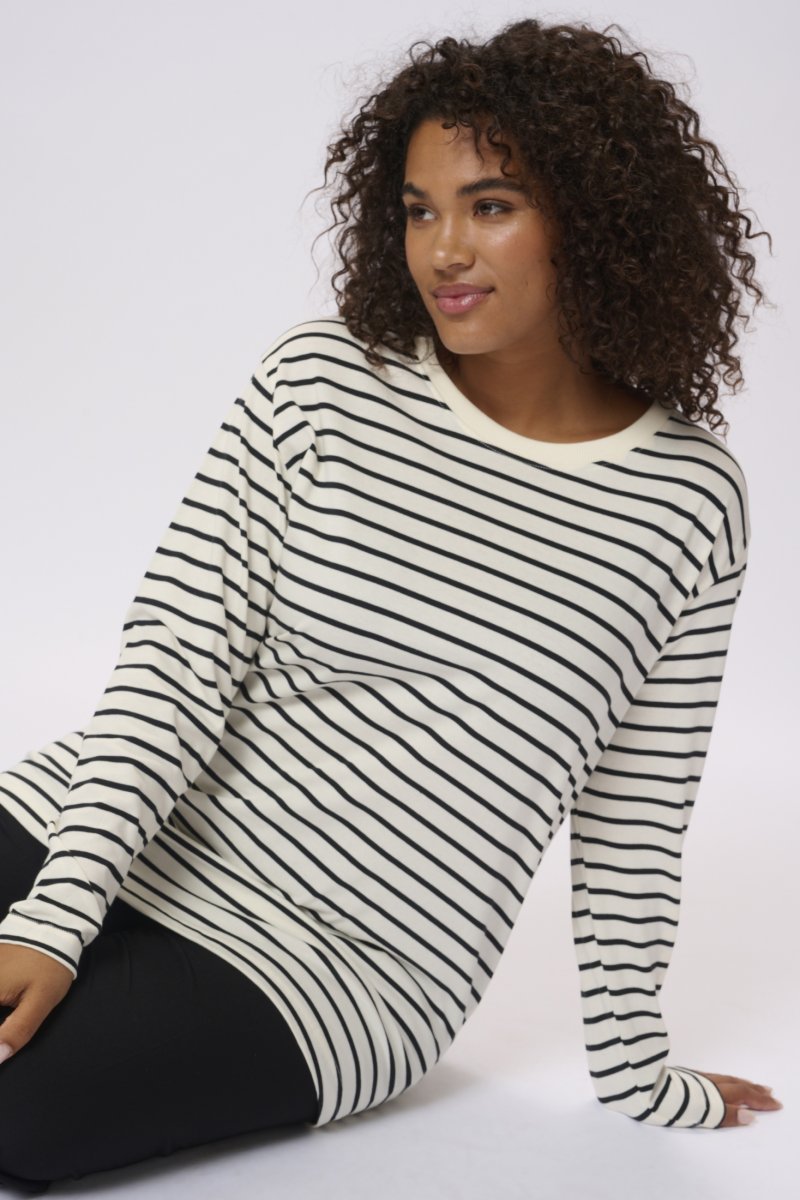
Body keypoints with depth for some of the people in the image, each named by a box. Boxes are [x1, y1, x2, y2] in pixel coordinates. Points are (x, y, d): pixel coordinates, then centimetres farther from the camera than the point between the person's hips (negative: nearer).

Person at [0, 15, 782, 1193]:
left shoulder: (691, 500, -3)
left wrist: (633, 1066, 12)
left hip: (329, 975, -1)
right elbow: (175, 654, -8)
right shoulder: (324, 377, -3)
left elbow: (634, 814, 6)